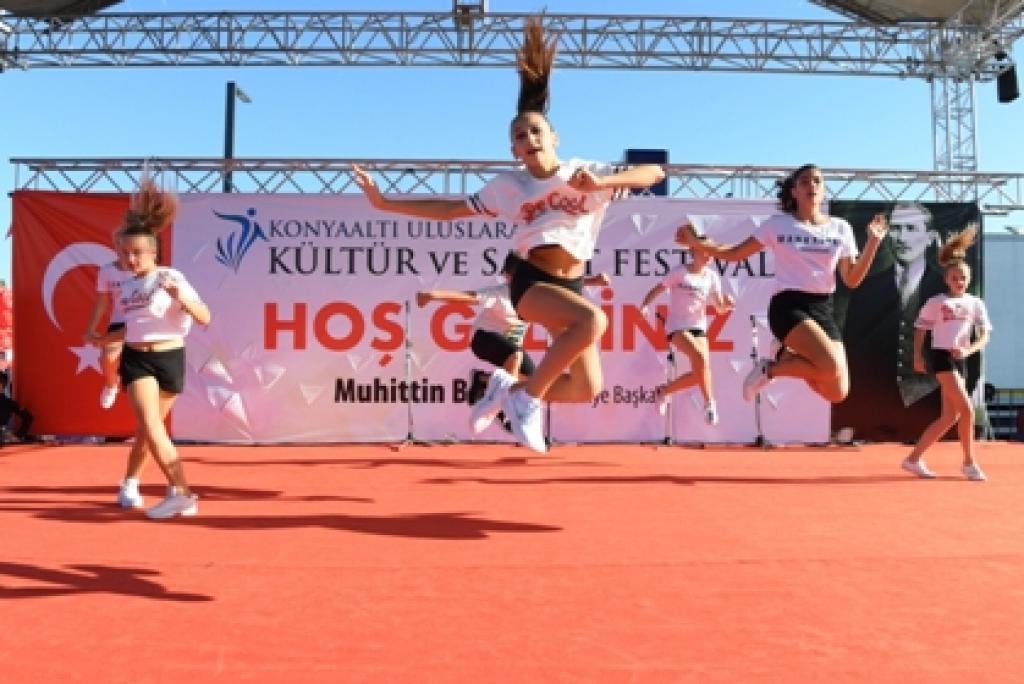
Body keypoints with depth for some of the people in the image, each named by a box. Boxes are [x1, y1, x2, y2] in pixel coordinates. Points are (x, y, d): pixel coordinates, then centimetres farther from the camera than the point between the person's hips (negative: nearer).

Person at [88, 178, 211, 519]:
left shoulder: (171, 278, -8)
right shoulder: (126, 285, 10)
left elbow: (205, 318, -15)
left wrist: (182, 298, -31)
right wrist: (106, 339, 32)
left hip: (169, 358, -4)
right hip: (136, 360, 4)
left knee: (147, 428, 3)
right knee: (151, 426, -6)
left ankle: (129, 484, 20)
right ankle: (181, 494, 0)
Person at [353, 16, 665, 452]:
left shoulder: (587, 173, 4)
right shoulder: (507, 186, 4)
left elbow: (655, 173, -3)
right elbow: (450, 210, 9)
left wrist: (602, 183, -20)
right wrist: (384, 202, 5)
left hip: (571, 286, 4)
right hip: (532, 281, -3)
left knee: (588, 389, -3)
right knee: (594, 320, -33)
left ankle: (509, 389, 19)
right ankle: (528, 397, -18)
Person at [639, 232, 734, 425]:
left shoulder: (712, 276, 3)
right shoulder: (679, 272, -9)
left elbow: (720, 306, 7)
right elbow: (657, 289, -6)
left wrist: (727, 303, -16)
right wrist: (644, 305, -23)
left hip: (699, 327, 5)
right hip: (677, 327, -5)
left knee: (699, 372, -4)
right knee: (700, 358, -29)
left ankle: (664, 390, 20)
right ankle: (709, 403, -16)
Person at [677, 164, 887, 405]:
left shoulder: (840, 228, 10)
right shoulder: (778, 224, 3)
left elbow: (852, 280, 7)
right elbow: (735, 253, 6)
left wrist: (873, 242, -5)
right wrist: (696, 242, -7)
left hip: (823, 309, 5)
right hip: (788, 306, -5)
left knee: (837, 392, -6)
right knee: (833, 367, -29)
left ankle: (787, 355, 16)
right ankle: (771, 368, -5)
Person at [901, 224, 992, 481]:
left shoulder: (976, 304, 8)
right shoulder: (935, 302, -1)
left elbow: (984, 336, 2)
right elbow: (920, 329, 6)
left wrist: (969, 349, -17)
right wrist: (918, 356, -2)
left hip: (960, 360, 5)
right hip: (941, 357, -5)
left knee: (950, 416, 4)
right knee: (967, 410, -13)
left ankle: (913, 459, 11)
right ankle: (969, 462, 3)